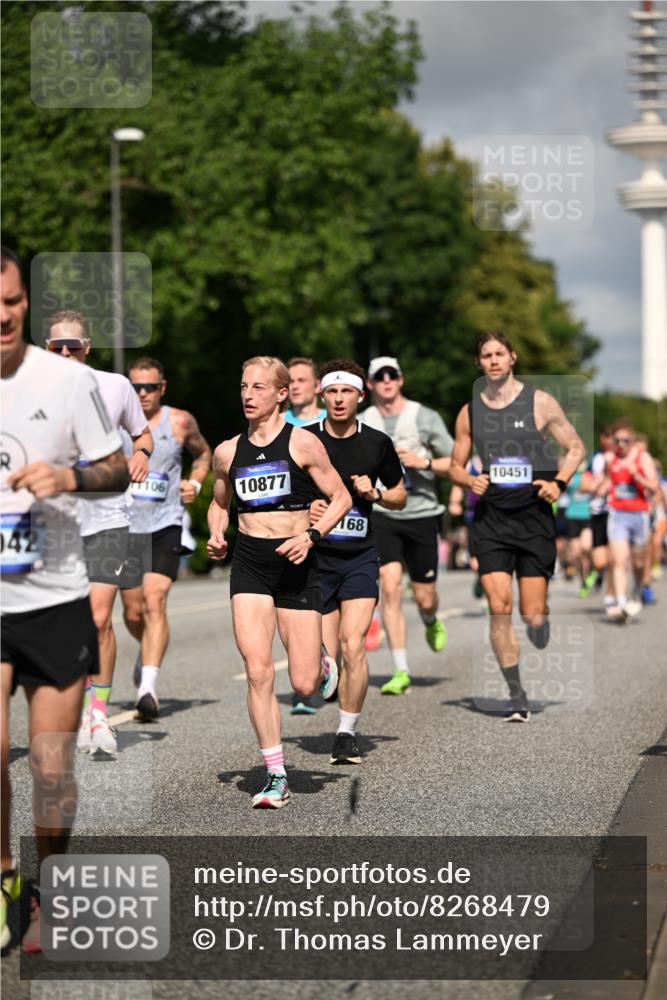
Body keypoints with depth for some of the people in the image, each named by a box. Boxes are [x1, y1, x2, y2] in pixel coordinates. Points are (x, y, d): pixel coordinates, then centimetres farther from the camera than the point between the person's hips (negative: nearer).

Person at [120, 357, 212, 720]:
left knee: (154, 602, -18)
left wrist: (195, 482, 4)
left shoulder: (180, 422, 2)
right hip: (124, 525, 2)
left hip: (165, 525, -2)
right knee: (133, 612, 9)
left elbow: (203, 453, 21)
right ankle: (148, 650, 44)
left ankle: (148, 687, -24)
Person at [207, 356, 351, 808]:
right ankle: (276, 777, -3)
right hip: (249, 564, 3)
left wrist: (311, 535, -15)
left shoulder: (302, 443, -4)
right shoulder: (228, 452, 8)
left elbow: (341, 498, 0)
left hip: (295, 564, -2)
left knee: (303, 685, -3)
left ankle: (323, 665, 37)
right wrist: (216, 537, 4)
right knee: (258, 671, -11)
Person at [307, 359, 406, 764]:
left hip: (360, 559, -1)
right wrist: (304, 508, -10)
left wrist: (375, 494, -6)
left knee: (353, 644, -16)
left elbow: (400, 496, 14)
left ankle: (347, 733, -7)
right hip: (315, 558, 1)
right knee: (325, 655, 2)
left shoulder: (378, 443, 3)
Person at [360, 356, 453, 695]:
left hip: (421, 512, 0)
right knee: (390, 586, -15)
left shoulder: (425, 417, -1)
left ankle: (431, 623, 45)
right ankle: (401, 672, -10)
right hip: (381, 514, 0)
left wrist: (422, 461, -14)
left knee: (424, 597, 5)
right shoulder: (361, 423, 5)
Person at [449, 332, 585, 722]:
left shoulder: (539, 402, 1)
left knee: (533, 614, -3)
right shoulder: (470, 411, 8)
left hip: (534, 515, -2)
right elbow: (456, 465, 17)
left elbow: (576, 448, 8)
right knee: (499, 607, -11)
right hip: (490, 517, 2)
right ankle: (517, 696, -3)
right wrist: (470, 481, -6)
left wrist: (559, 482, -10)